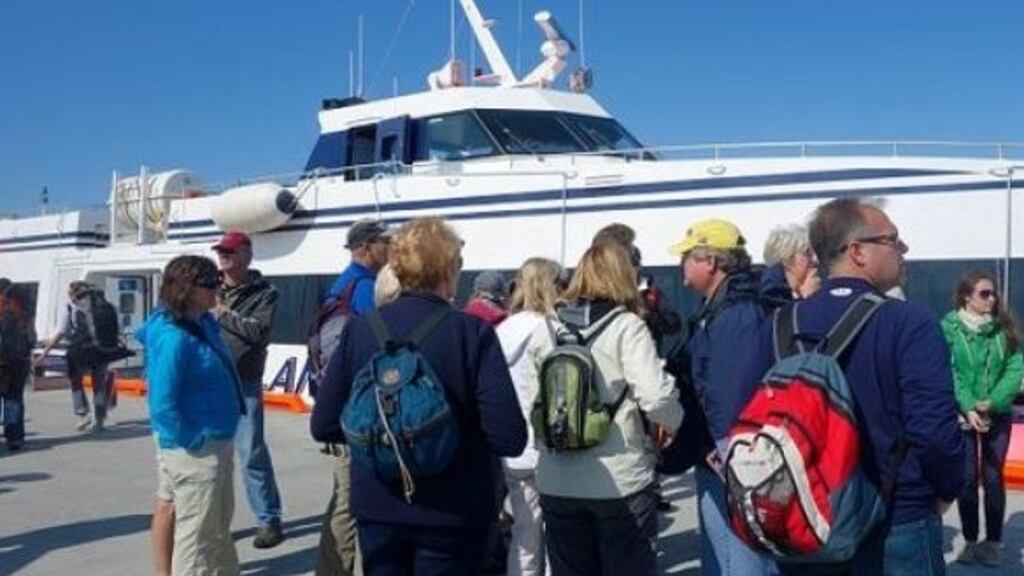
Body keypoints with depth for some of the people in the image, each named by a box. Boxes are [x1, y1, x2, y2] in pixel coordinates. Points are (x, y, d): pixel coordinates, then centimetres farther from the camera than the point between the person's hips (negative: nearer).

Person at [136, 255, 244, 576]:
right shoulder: (173, 337, -21)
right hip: (193, 447, -9)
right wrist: (190, 443, -18)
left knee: (218, 522, 22)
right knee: (196, 526, 1)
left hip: (216, 441, 9)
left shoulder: (204, 323, 5)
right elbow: (163, 404, -24)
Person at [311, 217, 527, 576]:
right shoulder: (473, 333, -14)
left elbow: (324, 425, -2)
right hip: (451, 512, -3)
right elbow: (509, 438, -19)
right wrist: (462, 432, 2)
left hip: (377, 507, 3)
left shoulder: (359, 329, -5)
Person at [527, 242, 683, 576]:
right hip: (621, 482, -4)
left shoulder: (543, 330, 4)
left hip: (556, 483, 4)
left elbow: (527, 403, 1)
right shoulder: (626, 326, -8)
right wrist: (671, 423, 0)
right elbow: (656, 397, -19)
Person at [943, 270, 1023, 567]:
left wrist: (993, 402, -17)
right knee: (967, 478, 4)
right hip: (962, 414, -2)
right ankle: (970, 540, 17)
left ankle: (993, 541, 18)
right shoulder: (948, 328, -8)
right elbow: (949, 373, -11)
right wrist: (968, 408, -21)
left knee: (993, 478, 7)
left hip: (998, 414, 2)